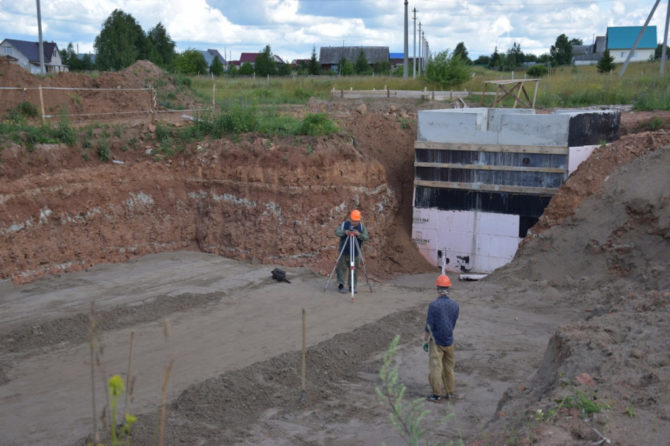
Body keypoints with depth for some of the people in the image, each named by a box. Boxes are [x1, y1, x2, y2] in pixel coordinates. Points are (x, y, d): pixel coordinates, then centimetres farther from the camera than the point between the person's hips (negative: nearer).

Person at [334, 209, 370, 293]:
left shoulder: (362, 226, -2)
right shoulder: (344, 224, -1)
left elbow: (366, 238, -11)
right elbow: (336, 232, -11)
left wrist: (359, 234, -29)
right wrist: (344, 232, -29)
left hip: (356, 253, 1)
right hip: (343, 252, 0)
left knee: (354, 270, 4)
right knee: (342, 268, 0)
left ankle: (352, 286, 14)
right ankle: (341, 285, 8)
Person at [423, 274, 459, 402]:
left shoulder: (434, 305, -19)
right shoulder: (455, 305, -3)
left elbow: (429, 326, -13)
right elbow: (453, 323, 8)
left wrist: (425, 341, -2)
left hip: (436, 342, -5)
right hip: (449, 341, 5)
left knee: (435, 367, 2)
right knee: (449, 367, 16)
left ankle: (437, 394, 5)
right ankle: (449, 392, 24)